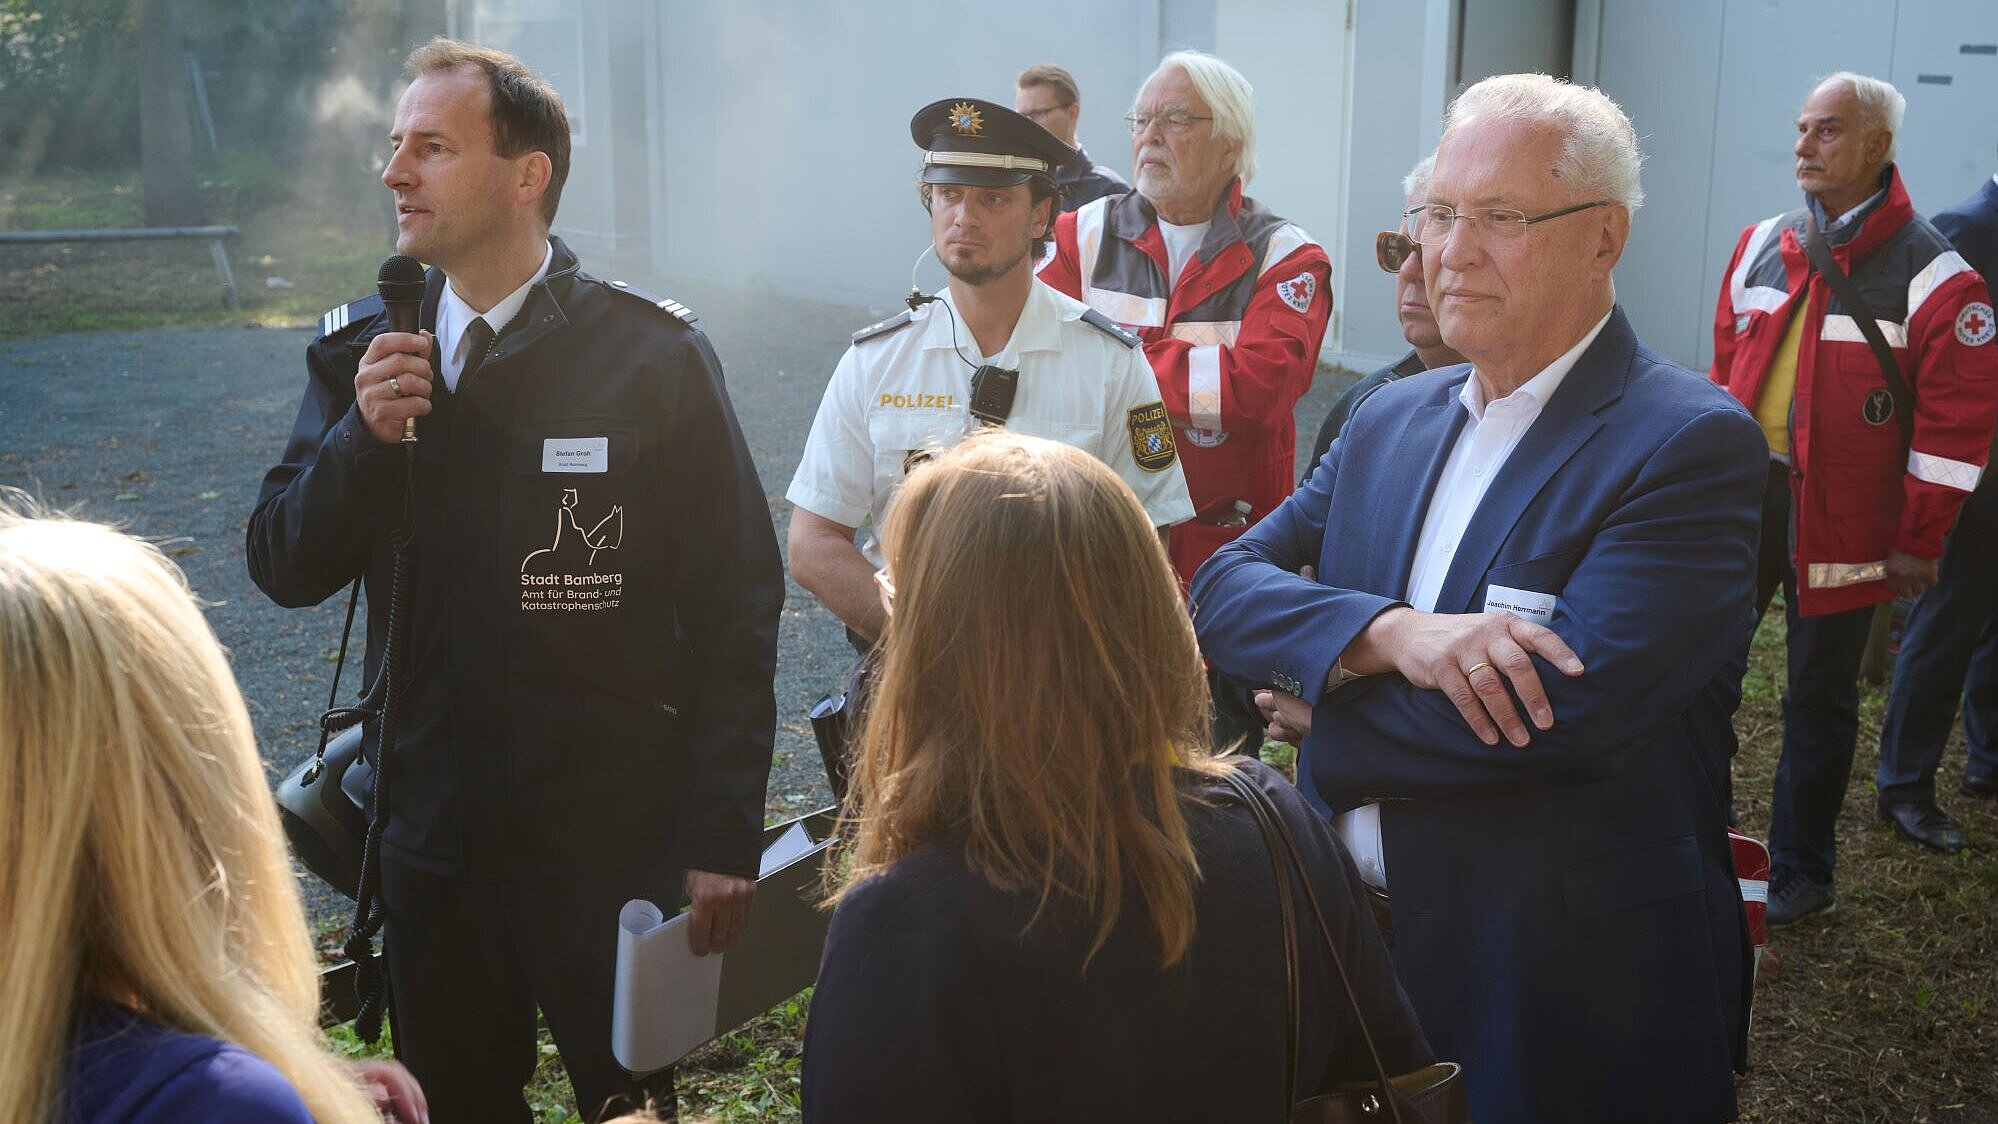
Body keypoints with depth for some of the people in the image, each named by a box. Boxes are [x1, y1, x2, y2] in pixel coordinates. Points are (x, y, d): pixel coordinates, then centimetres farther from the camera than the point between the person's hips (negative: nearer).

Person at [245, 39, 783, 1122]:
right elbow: (284, 568, 2)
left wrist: (722, 838, -11)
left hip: (614, 839, -4)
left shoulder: (656, 354, -11)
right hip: (430, 832, 4)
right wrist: (362, 434, -16)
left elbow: (734, 605, -10)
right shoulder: (359, 351, 2)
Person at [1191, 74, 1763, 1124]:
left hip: (1566, 998, -5)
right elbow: (1222, 586, -4)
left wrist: (1323, 714, -13)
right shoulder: (1392, 418, 6)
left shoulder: (1691, 444, -15)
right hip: (1357, 947, 6)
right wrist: (1391, 632, -23)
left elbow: (1564, 709, -26)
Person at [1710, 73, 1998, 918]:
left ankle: (1801, 871, 23)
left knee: (1819, 696, 8)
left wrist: (1918, 541, -10)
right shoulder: (1761, 246, 7)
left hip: (1839, 521, -5)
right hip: (1740, 496, 5)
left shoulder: (1929, 272, -9)